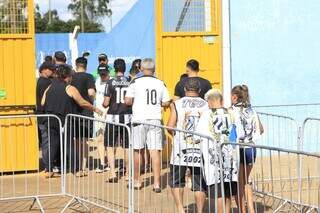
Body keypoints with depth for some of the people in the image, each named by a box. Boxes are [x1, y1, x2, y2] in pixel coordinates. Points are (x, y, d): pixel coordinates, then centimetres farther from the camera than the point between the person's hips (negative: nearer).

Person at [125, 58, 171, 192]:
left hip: (139, 120, -1)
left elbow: (128, 101, -7)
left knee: (137, 151, 11)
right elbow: (166, 103, 6)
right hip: (155, 120, 1)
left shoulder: (135, 83, -3)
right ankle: (157, 183, -6)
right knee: (155, 151, -1)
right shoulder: (160, 83, 4)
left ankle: (137, 181, 21)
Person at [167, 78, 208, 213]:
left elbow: (170, 126, -6)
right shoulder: (206, 105, 4)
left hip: (181, 148, -1)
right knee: (199, 184, 8)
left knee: (176, 181, 12)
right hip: (200, 150, 1)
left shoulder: (177, 104, -1)